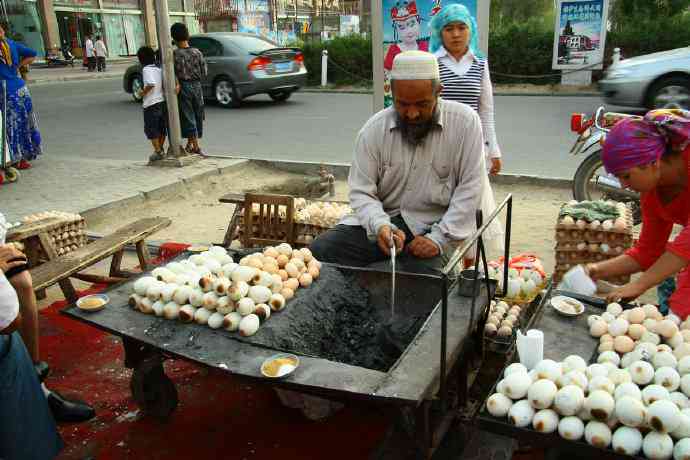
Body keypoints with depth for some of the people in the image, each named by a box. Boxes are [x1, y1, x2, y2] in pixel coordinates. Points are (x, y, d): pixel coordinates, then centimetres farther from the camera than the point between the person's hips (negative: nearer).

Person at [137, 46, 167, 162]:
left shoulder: (146, 69, -13)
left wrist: (143, 92, -12)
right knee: (161, 128, 15)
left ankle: (158, 151, 1)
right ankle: (160, 150, 22)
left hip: (151, 104, -7)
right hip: (162, 101, 7)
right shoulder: (159, 69, 8)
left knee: (151, 130, 2)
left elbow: (151, 84, -25)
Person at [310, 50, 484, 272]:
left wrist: (439, 239, -15)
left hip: (434, 226, -2)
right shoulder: (374, 129, -3)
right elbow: (361, 192, -2)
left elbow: (468, 190, -7)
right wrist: (381, 226, -22)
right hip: (381, 219, 2)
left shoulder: (466, 122, -7)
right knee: (321, 250, -18)